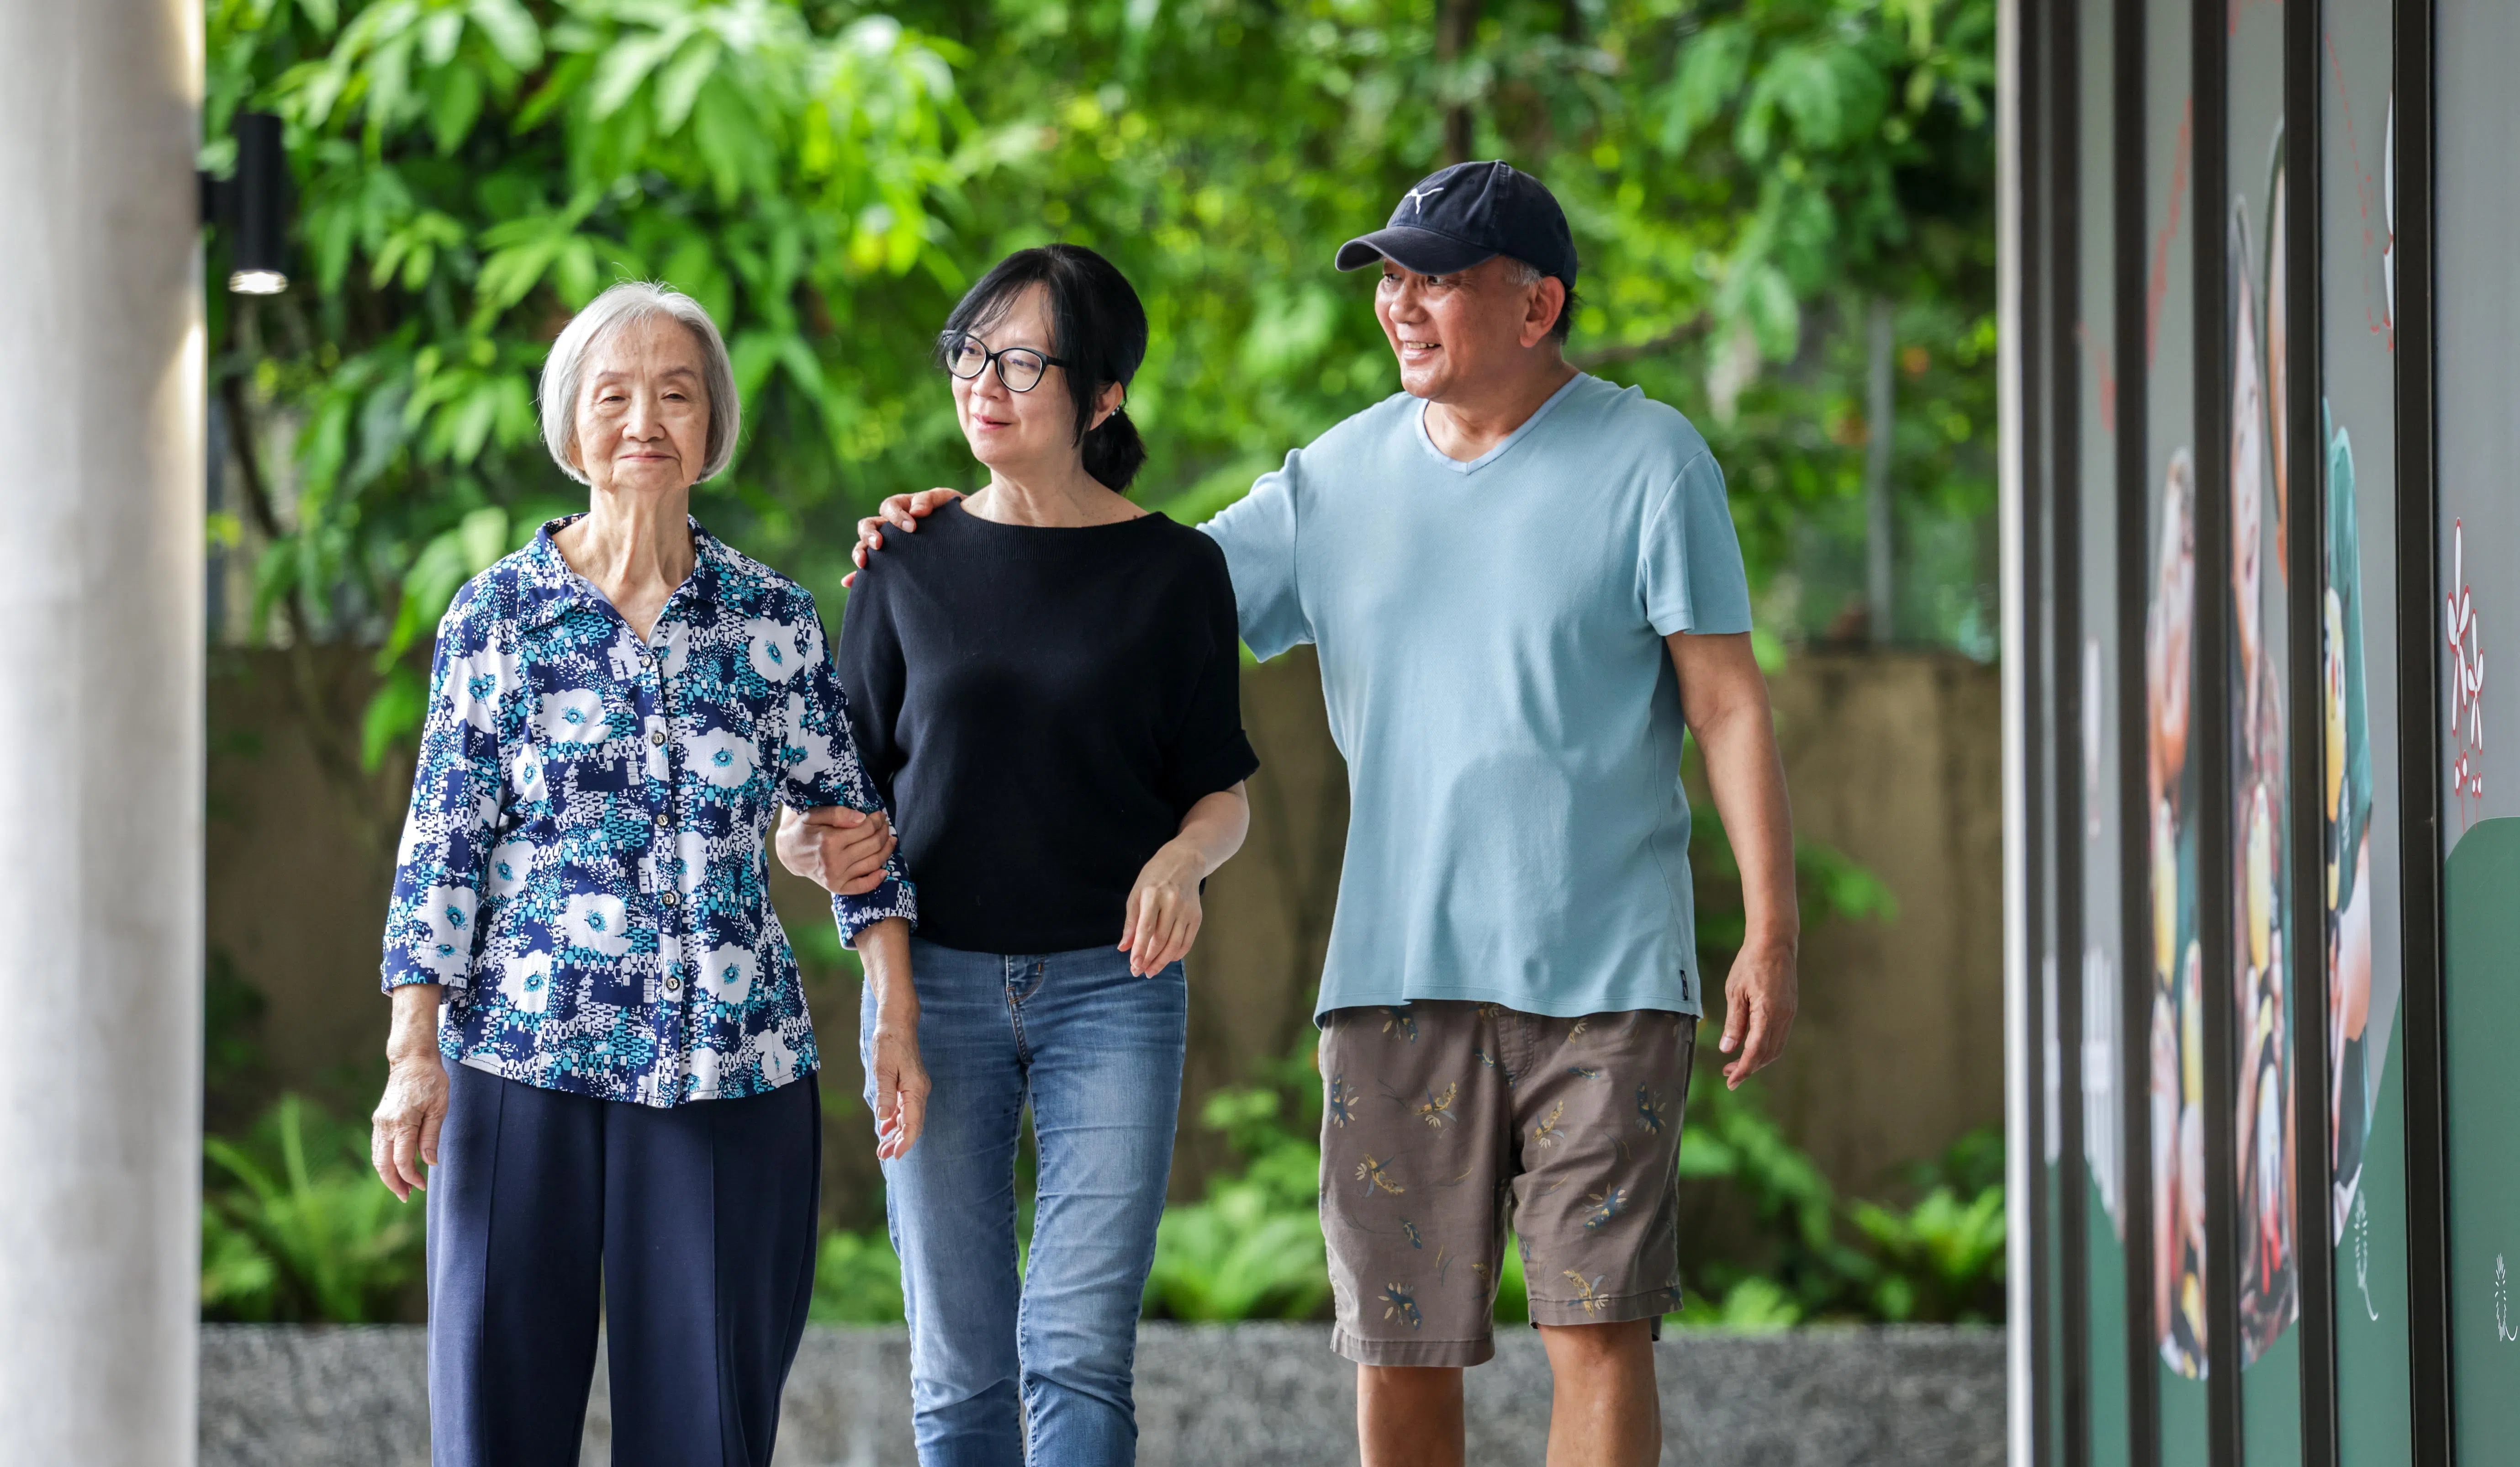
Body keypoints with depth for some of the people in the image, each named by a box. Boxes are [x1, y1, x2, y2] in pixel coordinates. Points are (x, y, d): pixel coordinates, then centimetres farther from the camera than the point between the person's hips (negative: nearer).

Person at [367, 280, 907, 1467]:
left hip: (730, 1077, 1)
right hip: (522, 1061, -1)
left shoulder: (773, 622, 6)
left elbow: (852, 823, 10)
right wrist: (413, 1053, -6)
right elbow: (442, 840, 1)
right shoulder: (499, 612, 3)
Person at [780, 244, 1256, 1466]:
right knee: (958, 1368, 3)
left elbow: (1224, 794, 7)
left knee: (1079, 1351, -11)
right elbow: (854, 790, 9)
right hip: (937, 977, 2)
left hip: (1113, 983, -2)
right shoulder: (911, 565, 6)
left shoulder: (1173, 571, 2)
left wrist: (1183, 858, -17)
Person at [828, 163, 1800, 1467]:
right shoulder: (1342, 477, 11)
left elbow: (1728, 705, -3)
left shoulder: (1647, 461, -1)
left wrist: (1771, 932, -9)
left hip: (1602, 969, -4)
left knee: (1596, 1326, -7)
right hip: (1395, 969, 4)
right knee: (1398, 1347, 3)